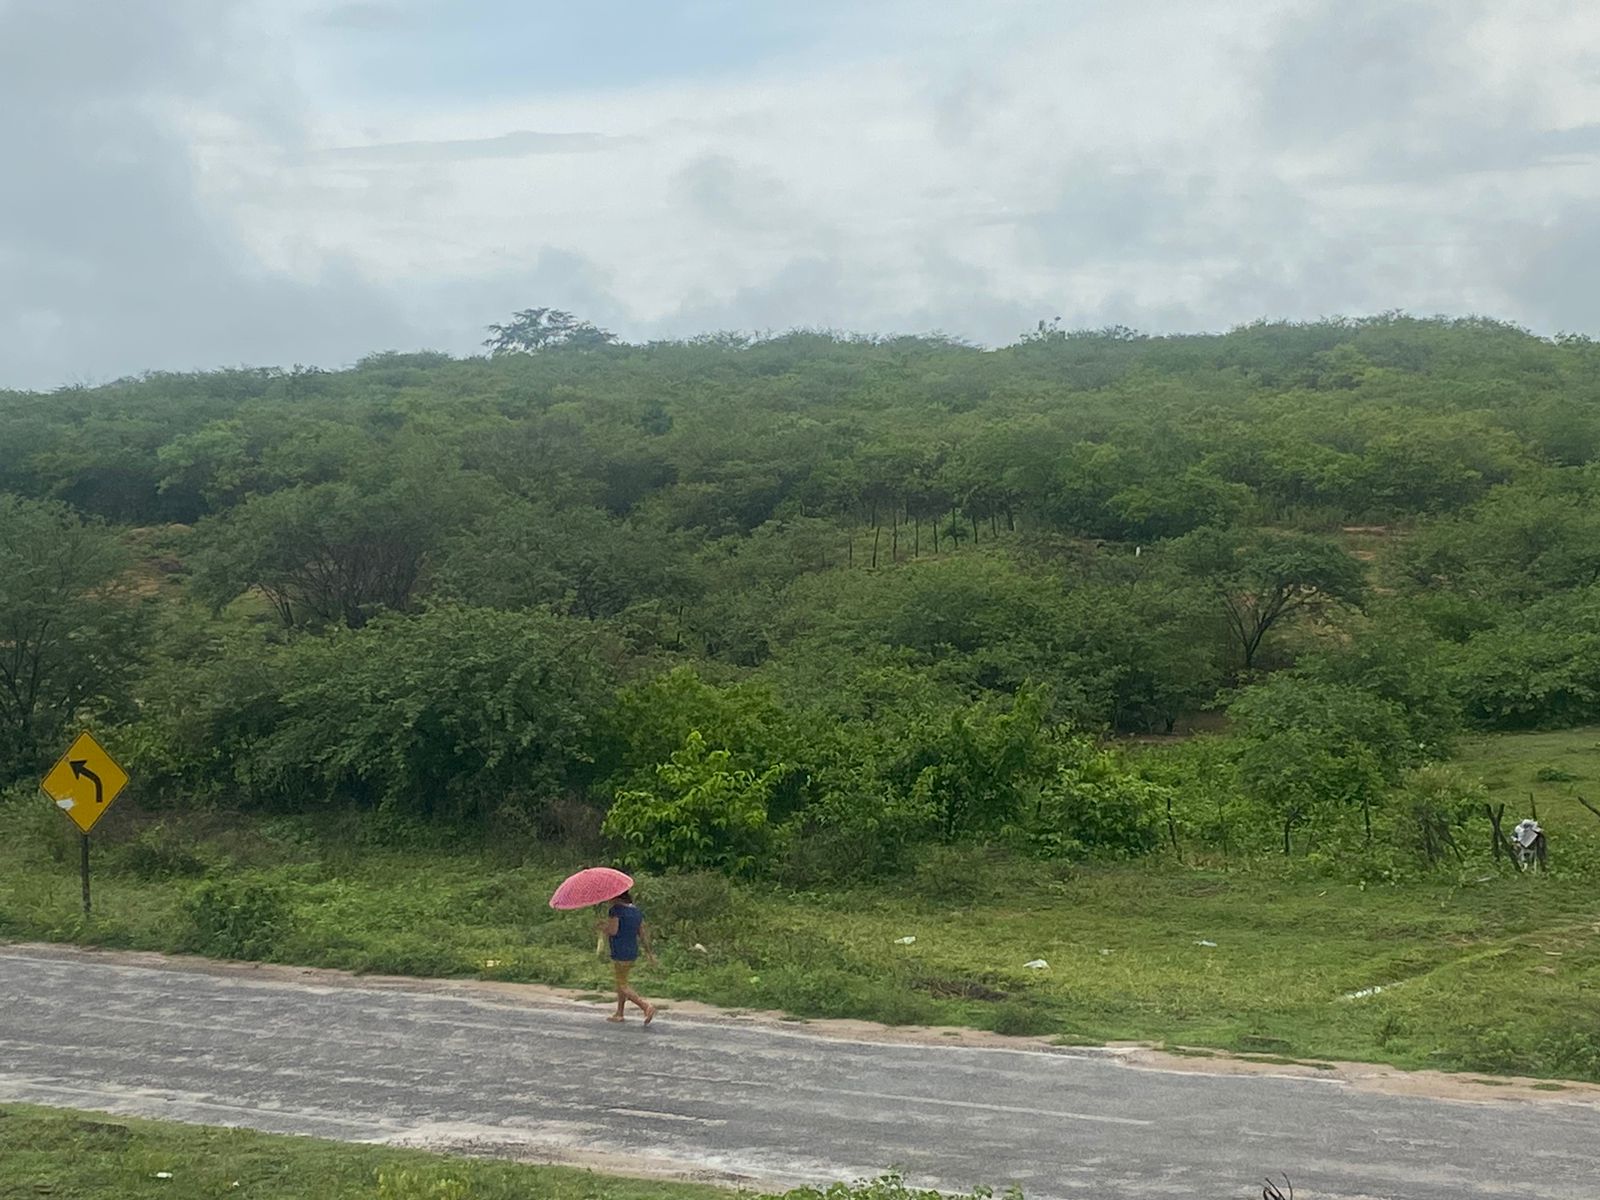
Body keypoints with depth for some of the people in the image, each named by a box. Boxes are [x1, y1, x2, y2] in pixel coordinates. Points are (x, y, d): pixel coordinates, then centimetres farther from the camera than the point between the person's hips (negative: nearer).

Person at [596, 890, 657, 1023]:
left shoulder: (616, 909, -13)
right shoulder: (636, 910, 10)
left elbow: (612, 931, -19)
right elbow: (643, 933, 10)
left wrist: (601, 927, 0)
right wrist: (650, 952, 13)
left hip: (620, 954, -8)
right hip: (633, 953, 8)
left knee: (623, 986, -2)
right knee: (621, 982, 22)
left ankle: (647, 1006, -19)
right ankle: (619, 1014, 26)